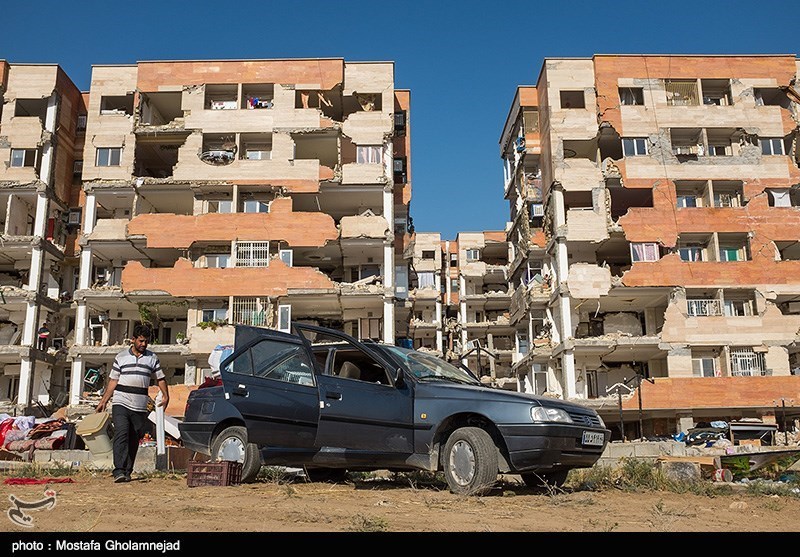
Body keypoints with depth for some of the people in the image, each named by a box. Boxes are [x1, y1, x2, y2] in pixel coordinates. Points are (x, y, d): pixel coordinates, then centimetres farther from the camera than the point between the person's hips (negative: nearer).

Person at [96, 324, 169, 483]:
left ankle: (127, 472, 13)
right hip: (120, 404, -2)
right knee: (121, 435, -16)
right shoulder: (121, 357, 8)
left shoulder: (152, 358, 12)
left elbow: (160, 378, 15)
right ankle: (119, 471, -21)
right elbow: (113, 381, 11)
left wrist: (166, 396, 0)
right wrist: (103, 401, 6)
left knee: (134, 440, 5)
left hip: (140, 407, 2)